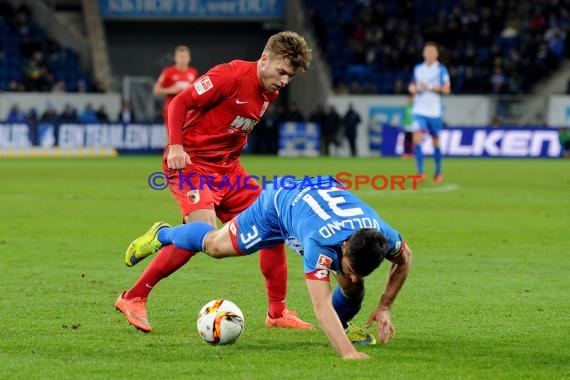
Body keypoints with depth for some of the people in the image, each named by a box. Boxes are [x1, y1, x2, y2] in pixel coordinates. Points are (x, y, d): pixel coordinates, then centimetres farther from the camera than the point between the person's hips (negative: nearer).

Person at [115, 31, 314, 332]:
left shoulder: (270, 92, 9)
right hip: (191, 162, -9)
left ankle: (277, 313, 14)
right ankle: (133, 299, -13)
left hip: (228, 168, 9)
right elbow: (179, 102, -16)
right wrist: (175, 146, -26)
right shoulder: (232, 75, -17)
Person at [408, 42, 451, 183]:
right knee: (417, 138, -15)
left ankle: (438, 172, 23)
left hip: (434, 111, -2)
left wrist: (430, 87, -20)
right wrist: (412, 88, -1)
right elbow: (413, 85, 22)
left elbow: (446, 89, -9)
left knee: (435, 141, 6)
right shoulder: (418, 69, 10)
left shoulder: (441, 69, -2)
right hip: (419, 109, 2)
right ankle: (420, 173, -16)